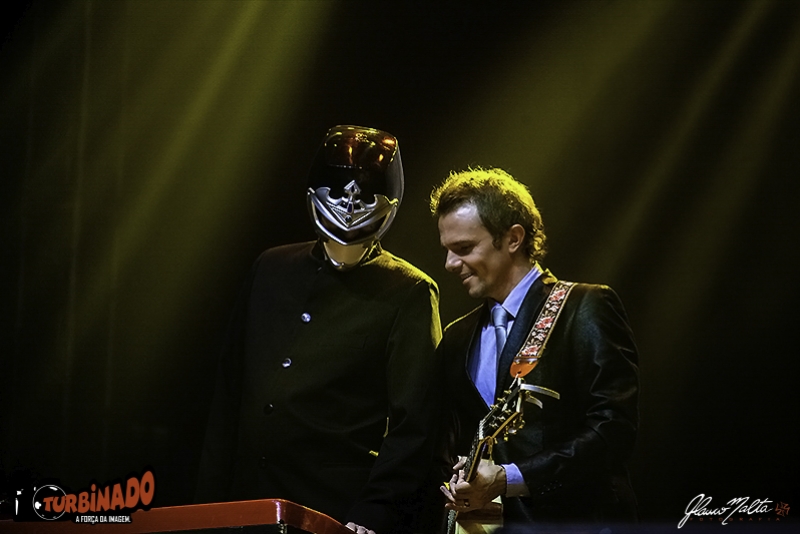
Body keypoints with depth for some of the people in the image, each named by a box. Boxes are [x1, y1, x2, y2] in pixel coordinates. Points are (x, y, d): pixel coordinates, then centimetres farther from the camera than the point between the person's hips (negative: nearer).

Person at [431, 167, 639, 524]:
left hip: (575, 519, -5)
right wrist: (457, 488, -3)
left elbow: (614, 429, -14)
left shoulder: (586, 311, -5)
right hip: (487, 521, 5)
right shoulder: (457, 340, 15)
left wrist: (509, 478, -18)